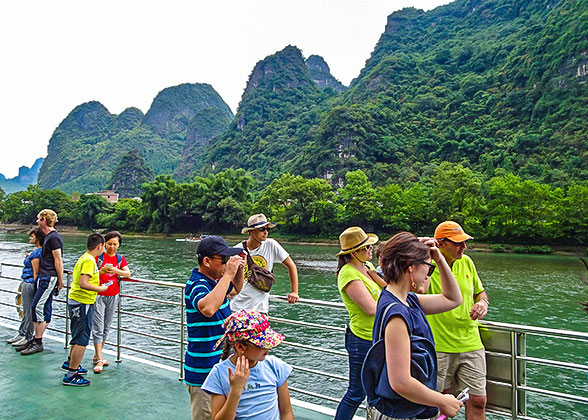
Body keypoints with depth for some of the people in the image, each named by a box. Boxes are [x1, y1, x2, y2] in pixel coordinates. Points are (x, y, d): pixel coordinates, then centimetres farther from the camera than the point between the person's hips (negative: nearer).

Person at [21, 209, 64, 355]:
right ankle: (36, 340, 18)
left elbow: (58, 260, -16)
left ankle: (38, 343, -2)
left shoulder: (53, 237, -14)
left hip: (49, 279, -10)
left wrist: (60, 281, -16)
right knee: (45, 309, 11)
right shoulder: (49, 236, 17)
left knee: (38, 307, -8)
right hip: (45, 278, 10)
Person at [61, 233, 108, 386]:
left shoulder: (84, 258, 10)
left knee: (79, 336, 25)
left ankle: (70, 363, 40)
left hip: (76, 300, 10)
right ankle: (71, 375, 4)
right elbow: (83, 284, -27)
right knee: (82, 339, -3)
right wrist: (100, 289, -15)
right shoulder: (89, 260, -20)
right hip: (83, 303, -10)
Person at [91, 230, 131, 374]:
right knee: (98, 327, -7)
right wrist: (101, 272, -25)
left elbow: (128, 274, -1)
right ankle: (99, 360, -5)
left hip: (113, 296, 4)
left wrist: (116, 271, -19)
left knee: (106, 327, 11)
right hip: (98, 295, -4)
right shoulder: (98, 256, -3)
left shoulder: (120, 258, 8)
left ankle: (97, 355, 23)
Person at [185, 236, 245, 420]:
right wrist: (228, 274, -37)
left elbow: (237, 288, 24)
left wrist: (239, 270, 3)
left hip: (220, 366, 9)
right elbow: (208, 308, -45)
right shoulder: (197, 284, -23)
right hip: (203, 371, -9)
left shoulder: (215, 280, 4)